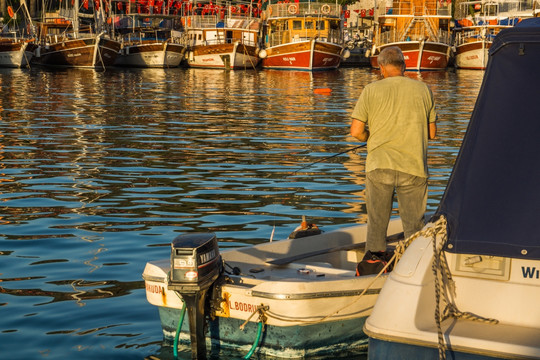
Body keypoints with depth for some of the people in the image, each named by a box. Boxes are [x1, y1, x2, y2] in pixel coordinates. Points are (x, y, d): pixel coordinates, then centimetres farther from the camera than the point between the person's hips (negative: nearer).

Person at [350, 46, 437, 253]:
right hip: (413, 167, 1)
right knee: (414, 228, 7)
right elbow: (431, 133, 10)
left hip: (379, 166, 0)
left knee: (376, 224, 11)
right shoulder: (423, 90, 5)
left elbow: (356, 131, -4)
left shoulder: (371, 90, 0)